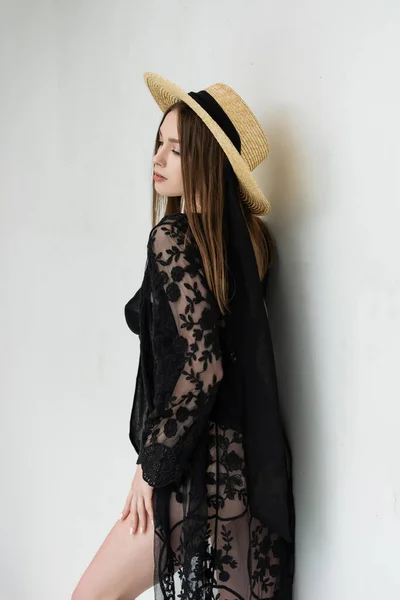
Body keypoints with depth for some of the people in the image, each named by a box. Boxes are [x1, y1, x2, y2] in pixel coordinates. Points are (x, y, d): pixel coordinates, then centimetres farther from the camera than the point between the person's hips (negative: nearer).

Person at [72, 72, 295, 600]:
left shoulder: (172, 238, -15)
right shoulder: (248, 236, 7)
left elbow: (199, 367, -20)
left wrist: (151, 466, -12)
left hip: (202, 474, -8)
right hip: (249, 470, 8)